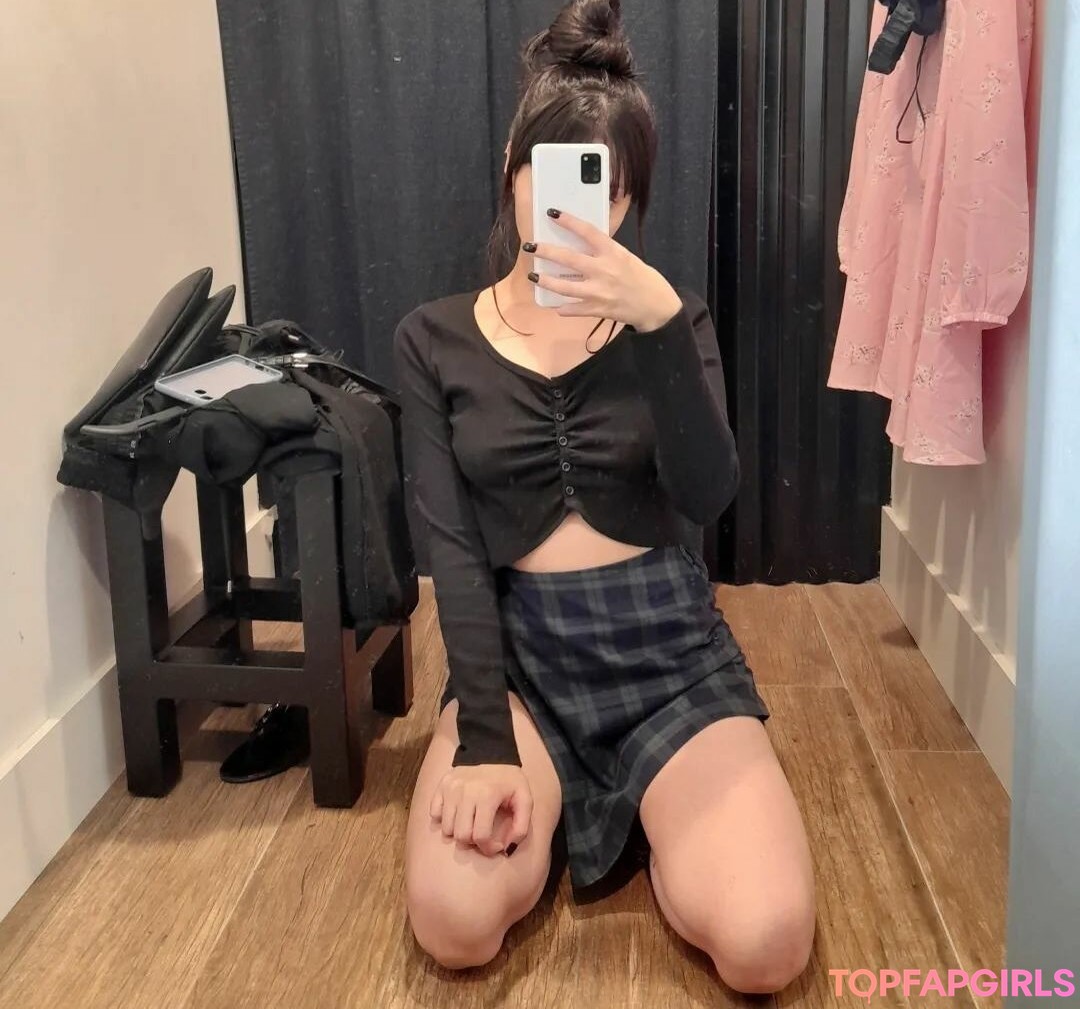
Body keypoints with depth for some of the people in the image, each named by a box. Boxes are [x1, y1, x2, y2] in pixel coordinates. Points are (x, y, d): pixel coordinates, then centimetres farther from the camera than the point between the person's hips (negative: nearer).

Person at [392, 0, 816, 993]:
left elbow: (708, 497, -16)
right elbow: (450, 546, -6)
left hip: (669, 646, 0)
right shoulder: (434, 340, 2)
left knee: (764, 945, -20)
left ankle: (641, 810, 13)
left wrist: (660, 322, -31)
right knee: (455, 923, -24)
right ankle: (552, 801, 10)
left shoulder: (668, 320, 2)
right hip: (520, 649, 0)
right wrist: (483, 738, -16)